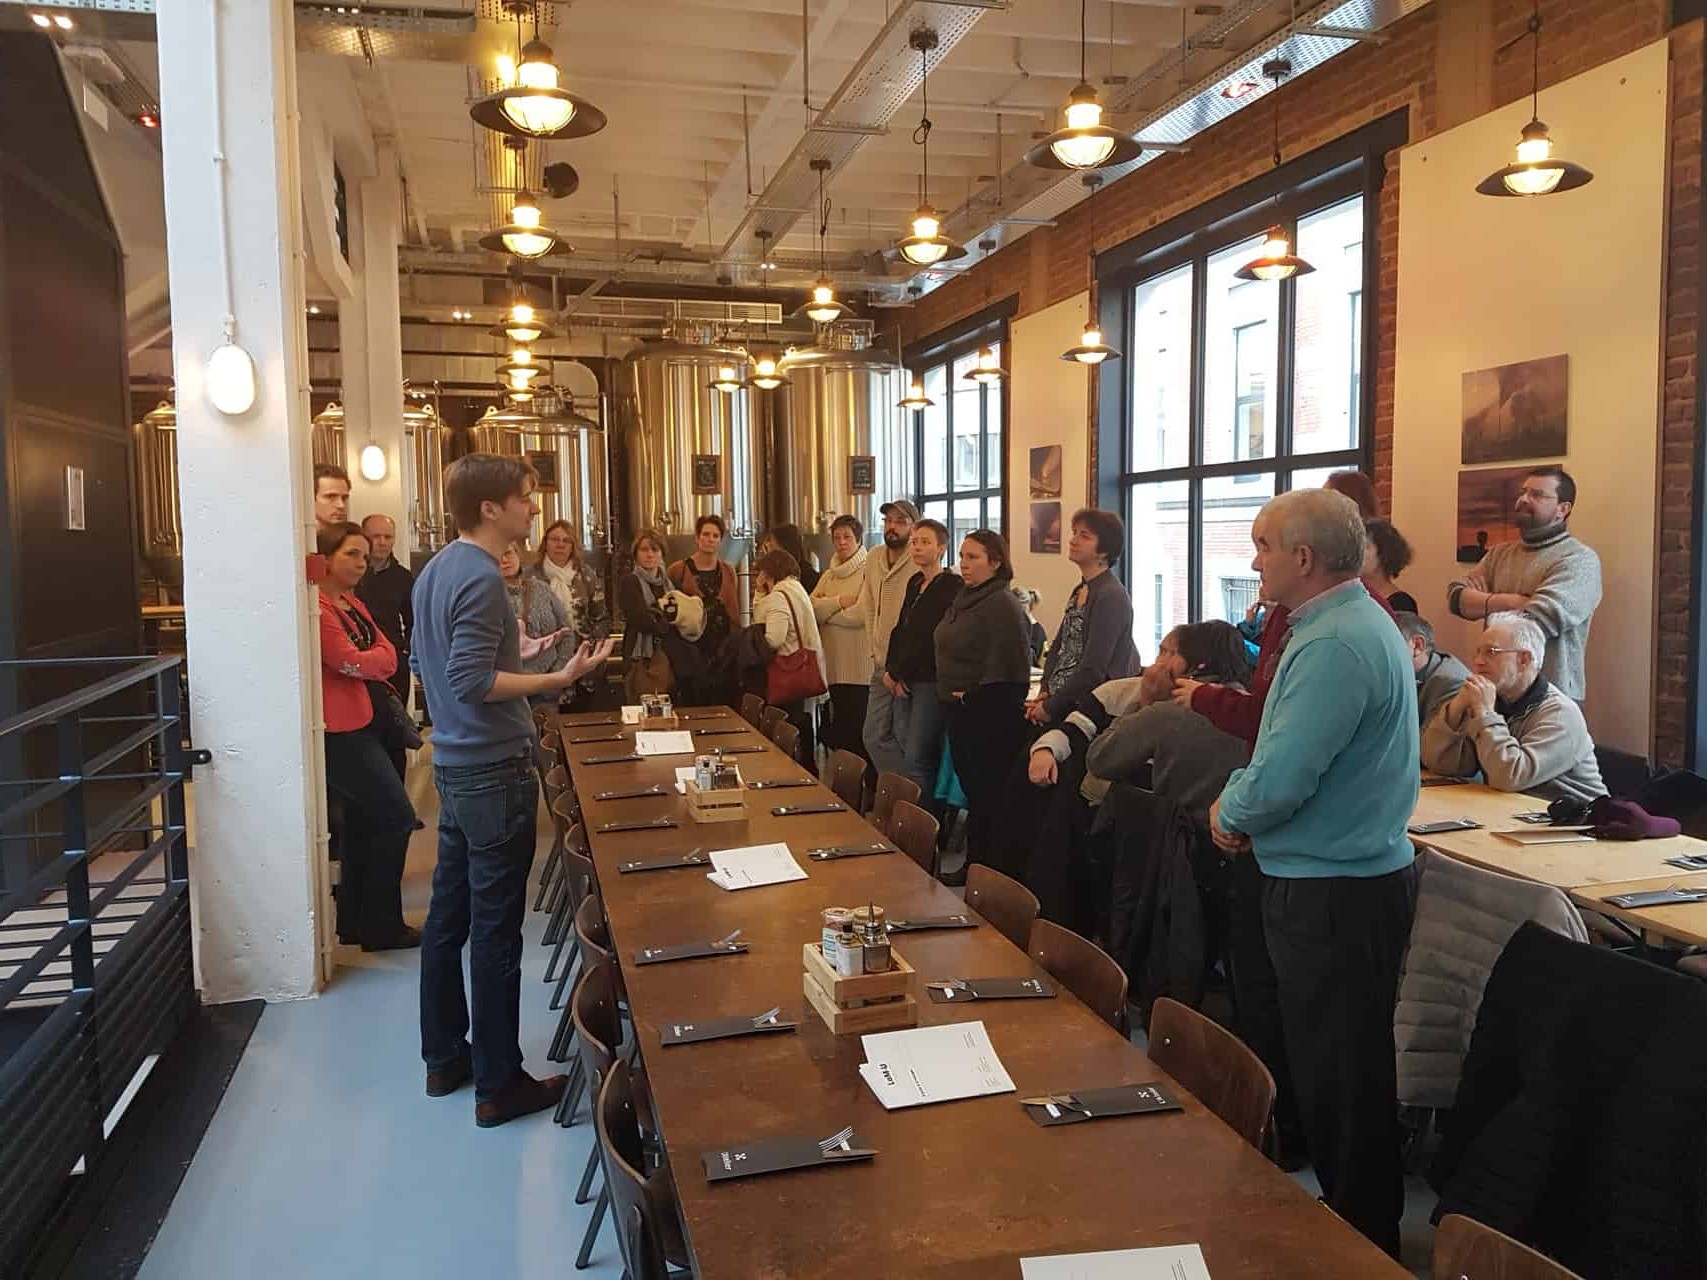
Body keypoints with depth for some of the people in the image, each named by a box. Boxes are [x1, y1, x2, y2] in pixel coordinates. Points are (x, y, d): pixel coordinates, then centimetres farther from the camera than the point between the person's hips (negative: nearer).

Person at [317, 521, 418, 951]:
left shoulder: (351, 603, 14)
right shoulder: (317, 608, -18)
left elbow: (388, 655, 7)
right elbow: (352, 663, -18)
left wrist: (366, 660, -11)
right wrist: (374, 658, 1)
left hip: (357, 726, 10)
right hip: (338, 733, -10)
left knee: (363, 820, 17)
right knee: (397, 818, -6)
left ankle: (354, 921, 28)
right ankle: (382, 927, 2)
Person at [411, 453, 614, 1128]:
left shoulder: (435, 570, 11)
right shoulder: (479, 577, -19)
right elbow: (472, 682, -24)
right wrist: (560, 678, -26)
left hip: (454, 767, 10)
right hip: (494, 773, -10)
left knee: (448, 915, 16)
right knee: (496, 932, -1)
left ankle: (444, 1058, 29)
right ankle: (498, 1084, 9)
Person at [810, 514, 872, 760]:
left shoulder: (868, 571, -5)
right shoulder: (829, 575, 17)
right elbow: (812, 608, 3)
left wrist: (826, 611, -4)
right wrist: (840, 601, -11)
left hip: (860, 665, -6)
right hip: (834, 665, 6)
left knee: (860, 728, -4)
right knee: (838, 727, 11)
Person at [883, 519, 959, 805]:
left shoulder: (951, 586, -10)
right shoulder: (914, 583, 15)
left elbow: (929, 637, -14)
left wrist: (899, 672, -9)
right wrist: (891, 671, 5)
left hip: (930, 681, -8)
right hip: (906, 681, 8)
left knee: (918, 759, -9)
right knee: (905, 747, 11)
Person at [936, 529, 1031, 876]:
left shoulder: (1003, 605, -16)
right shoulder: (964, 597, 12)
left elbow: (1005, 668, -22)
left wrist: (971, 695, -15)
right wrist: (951, 694, 14)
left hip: (990, 715, -9)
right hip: (961, 710, 9)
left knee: (986, 794, 0)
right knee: (971, 788, 16)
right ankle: (974, 863, 27)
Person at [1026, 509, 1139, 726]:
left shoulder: (1111, 596, -15)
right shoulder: (1080, 591, 14)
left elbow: (1093, 669, -19)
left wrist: (1050, 707, -13)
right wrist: (1044, 693, 1)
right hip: (1062, 706, 8)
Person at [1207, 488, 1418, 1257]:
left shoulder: (1335, 646, -24)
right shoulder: (1349, 624, 10)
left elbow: (1280, 782, -29)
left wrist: (1231, 812, -8)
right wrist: (1241, 796, 1)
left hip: (1335, 895, -10)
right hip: (1343, 880, 10)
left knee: (1341, 1080, 5)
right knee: (1331, 1070, 22)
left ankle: (1363, 1242, 22)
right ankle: (1352, 1215, 37)